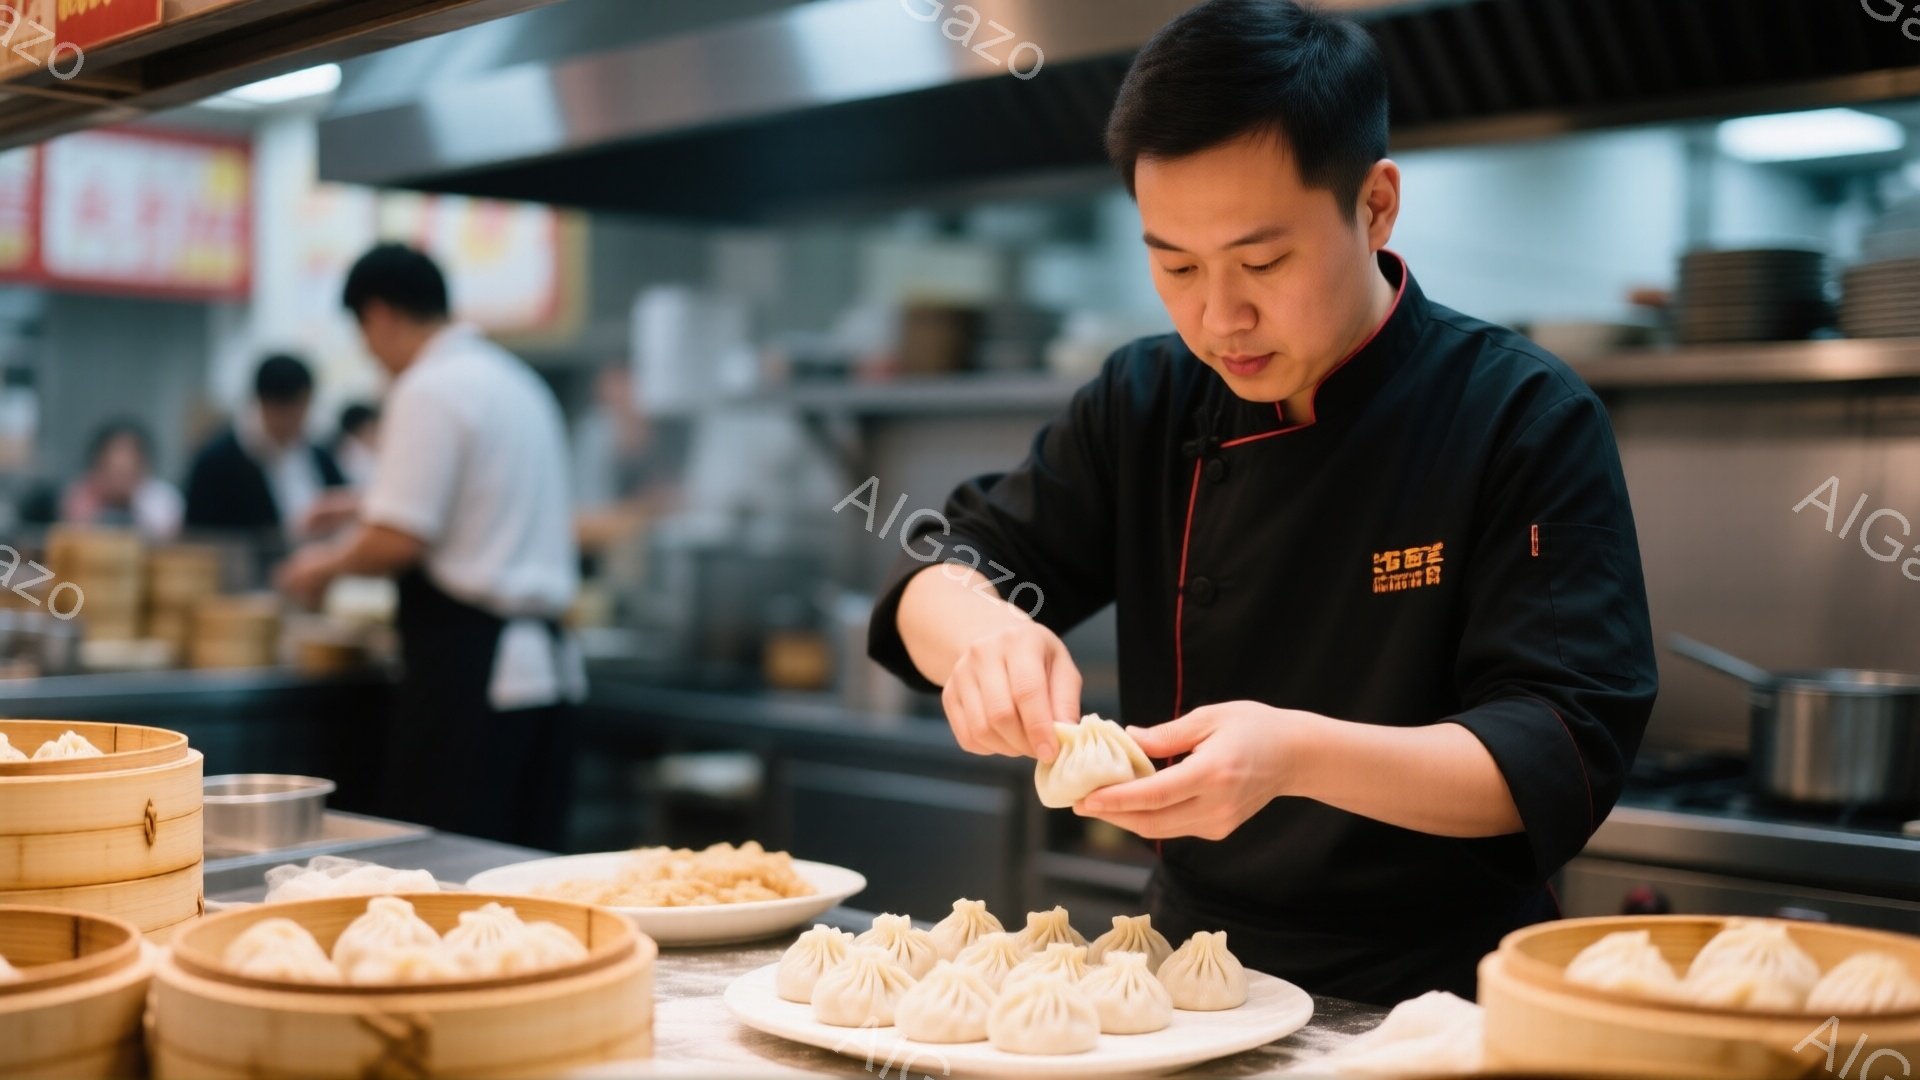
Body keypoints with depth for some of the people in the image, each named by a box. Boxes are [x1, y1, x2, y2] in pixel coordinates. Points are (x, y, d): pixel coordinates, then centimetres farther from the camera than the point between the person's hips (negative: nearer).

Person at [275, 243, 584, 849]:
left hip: (468, 662, -9)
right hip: (546, 658, 9)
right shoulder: (518, 381, 18)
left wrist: (327, 565, 3)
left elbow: (398, 541, -16)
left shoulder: (428, 390, -10)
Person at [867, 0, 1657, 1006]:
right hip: (1190, 962, 3)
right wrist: (980, 635, -20)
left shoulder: (1526, 421, -11)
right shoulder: (1146, 402, 3)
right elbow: (950, 564, 4)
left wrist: (1297, 756, -32)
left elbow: (1561, 754, -16)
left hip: (1434, 1003, -2)